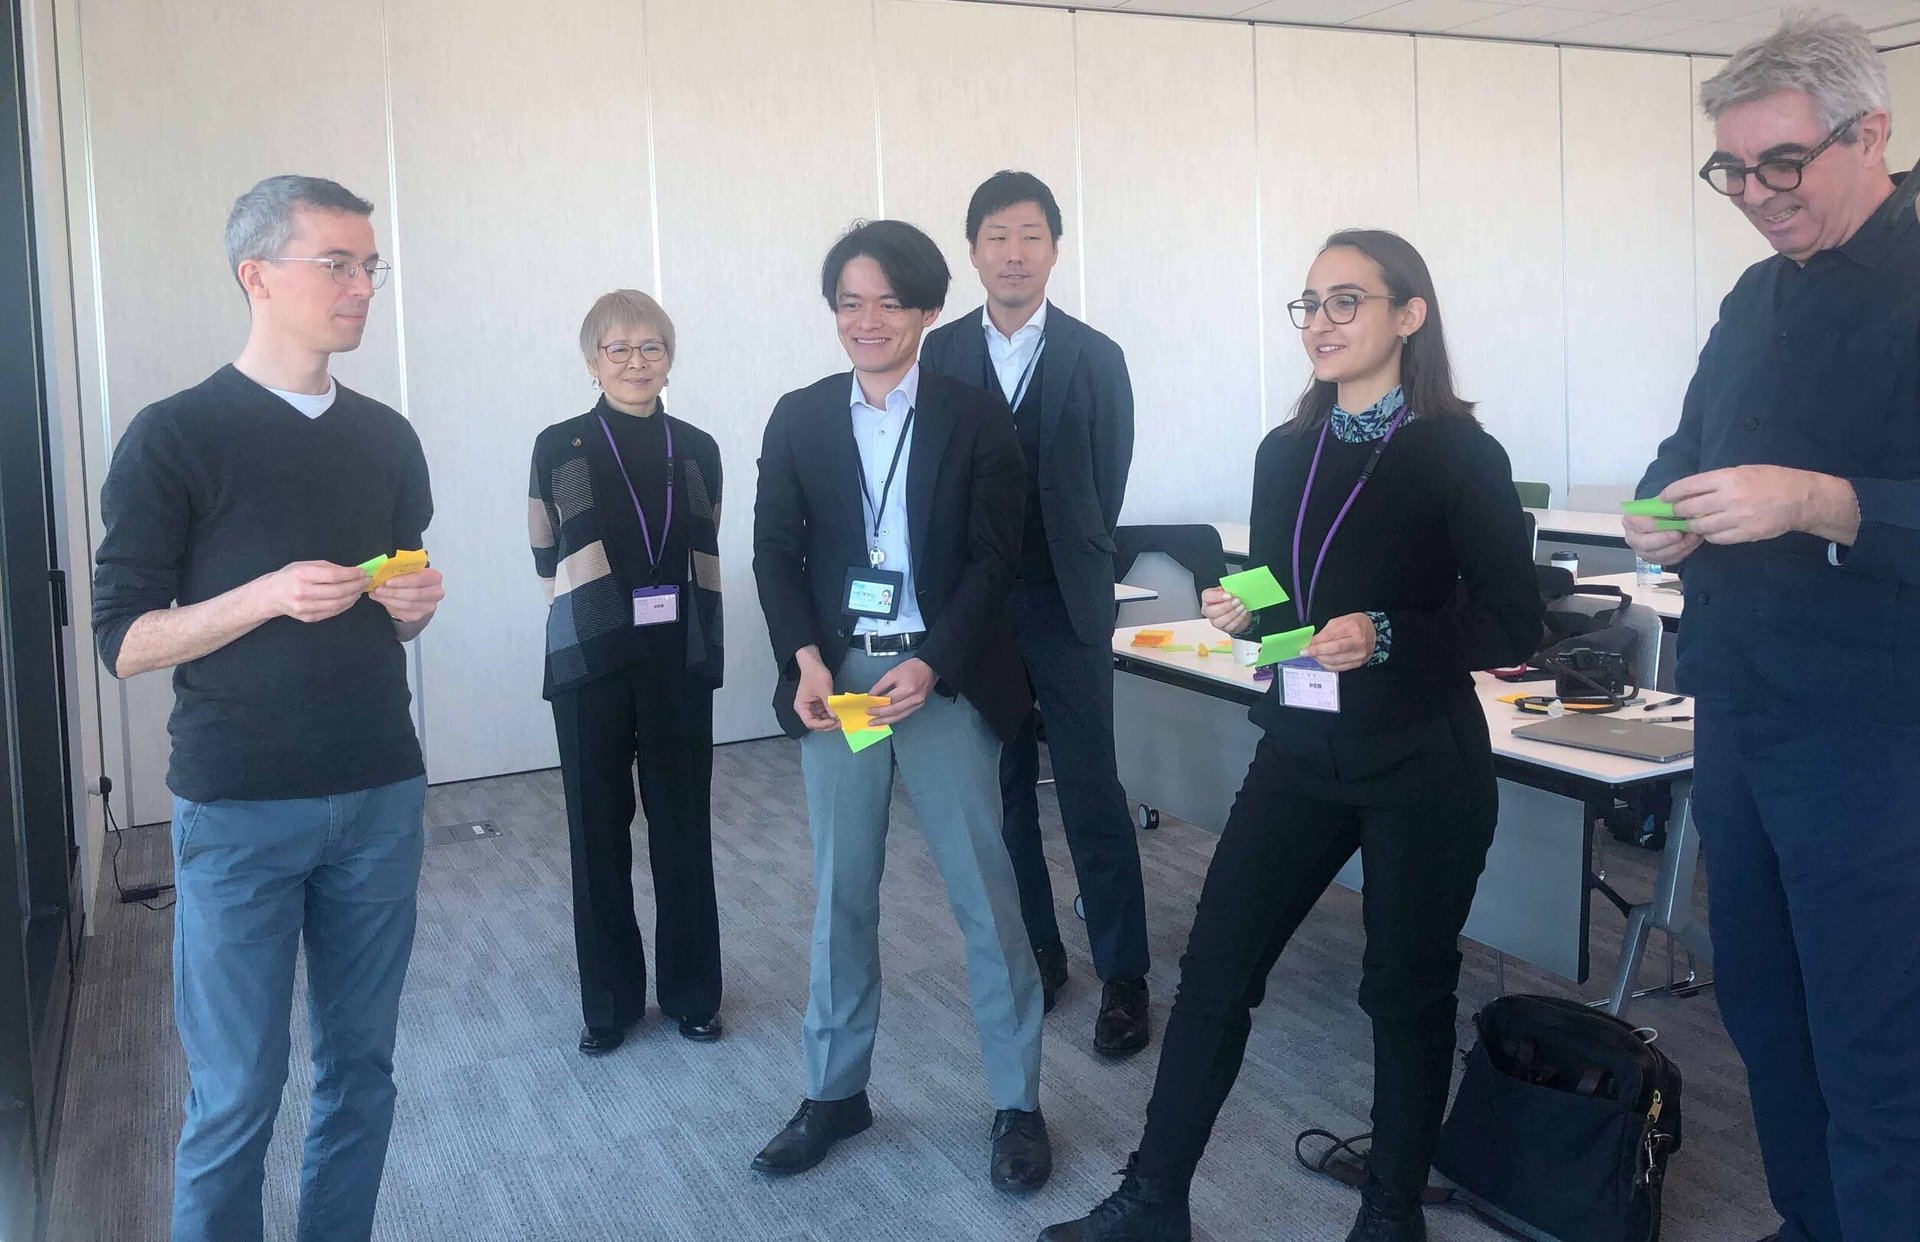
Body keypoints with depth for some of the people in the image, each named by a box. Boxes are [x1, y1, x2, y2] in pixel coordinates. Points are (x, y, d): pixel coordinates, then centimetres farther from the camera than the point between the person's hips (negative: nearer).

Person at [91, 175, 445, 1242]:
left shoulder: (386, 438, 10)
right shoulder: (174, 438, -5)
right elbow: (125, 643, -6)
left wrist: (412, 606, -2)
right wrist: (269, 597, -20)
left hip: (382, 796, 4)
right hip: (239, 811, -4)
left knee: (360, 1068, 11)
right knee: (236, 1094, 3)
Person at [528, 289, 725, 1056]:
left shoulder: (697, 449, 6)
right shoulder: (560, 447, -2)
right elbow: (548, 561, 3)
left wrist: (708, 653, 9)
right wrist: (599, 617, 4)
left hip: (680, 659, 2)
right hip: (592, 662, -2)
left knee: (684, 826, 7)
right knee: (599, 830, 6)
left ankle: (690, 989, 22)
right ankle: (610, 998, 20)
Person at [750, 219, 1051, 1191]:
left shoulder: (974, 418, 0)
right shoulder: (798, 418, 7)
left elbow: (992, 559, -4)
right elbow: (776, 549, 5)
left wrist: (928, 666, -16)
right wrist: (806, 661, -10)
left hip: (946, 677, -2)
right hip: (835, 675, 3)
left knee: (985, 893, 2)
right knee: (839, 894, 11)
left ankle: (1017, 1104, 16)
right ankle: (834, 1092, 26)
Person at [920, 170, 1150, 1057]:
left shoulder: (1094, 359, 0)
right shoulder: (941, 353, 4)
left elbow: (1106, 487, 2)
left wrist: (1069, 572, 1)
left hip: (1064, 611, -2)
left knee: (1092, 798, -1)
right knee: (1003, 792, 11)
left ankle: (1123, 976, 10)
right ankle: (1036, 952, 25)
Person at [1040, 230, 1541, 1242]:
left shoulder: (1459, 455, -8)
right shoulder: (1284, 453, 8)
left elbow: (1512, 625, -10)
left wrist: (1385, 637, -23)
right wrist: (1237, 614, -4)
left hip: (1421, 769, -5)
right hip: (1299, 750, 5)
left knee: (1407, 989, 9)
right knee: (1214, 967, 4)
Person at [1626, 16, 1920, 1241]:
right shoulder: (1758, 298, 13)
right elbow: (1691, 447, 21)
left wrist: (1820, 503, -29)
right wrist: (1666, 507, 1)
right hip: (1739, 713, 8)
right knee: (1761, 1002, 18)